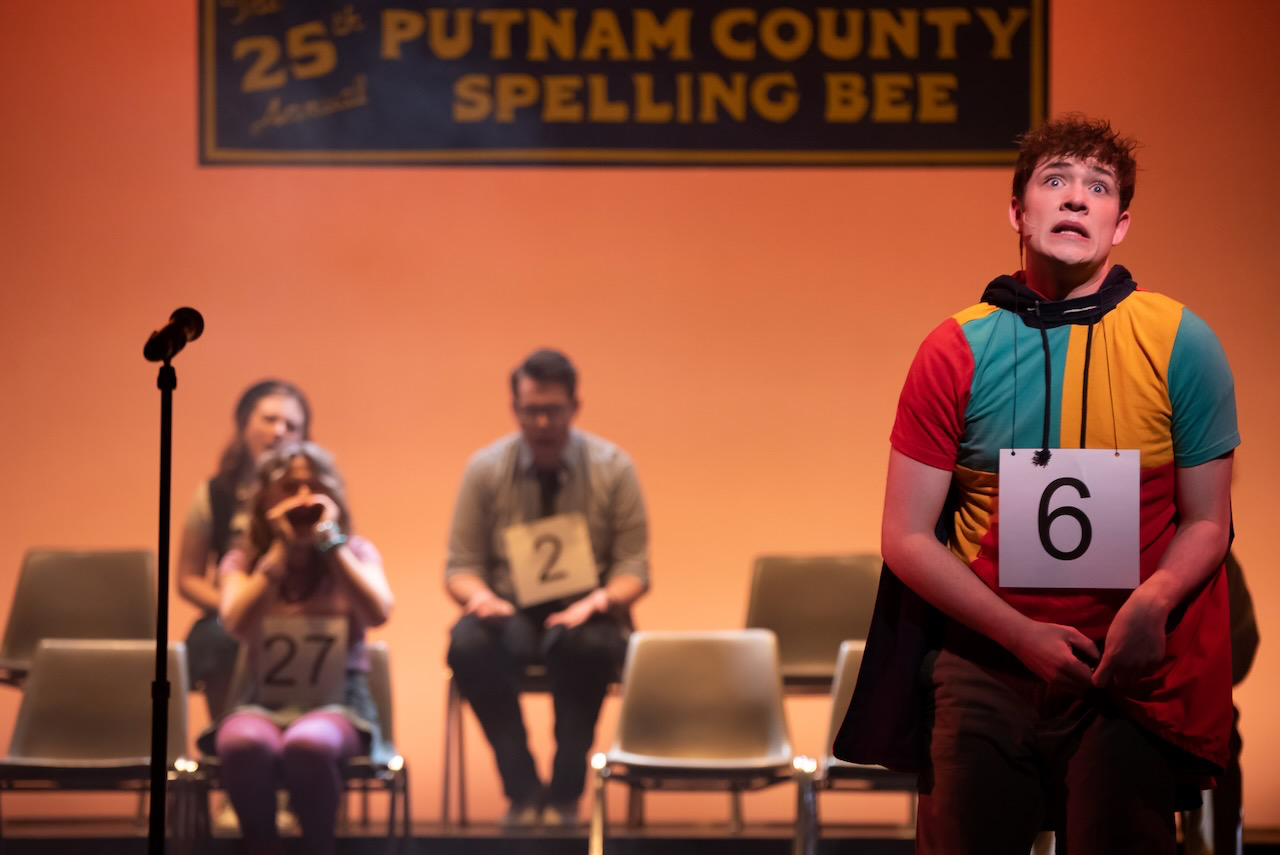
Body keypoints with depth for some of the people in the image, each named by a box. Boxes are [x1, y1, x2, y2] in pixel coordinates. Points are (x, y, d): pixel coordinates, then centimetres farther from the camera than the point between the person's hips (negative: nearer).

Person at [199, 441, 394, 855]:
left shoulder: (355, 552, 8)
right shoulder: (243, 558, 8)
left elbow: (378, 613, -13)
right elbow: (237, 623, -12)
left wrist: (330, 541, -11)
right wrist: (281, 548, -10)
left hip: (338, 704, -1)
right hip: (263, 704, 1)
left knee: (308, 745, -38)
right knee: (245, 744, -37)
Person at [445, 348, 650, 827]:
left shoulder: (613, 469, 1)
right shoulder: (486, 469, 3)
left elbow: (634, 569, 1)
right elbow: (460, 566, 4)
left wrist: (598, 601, -22)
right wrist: (480, 596, -21)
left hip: (583, 616, -1)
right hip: (511, 613, 1)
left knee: (583, 644, -38)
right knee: (467, 643, -34)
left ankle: (565, 794, -19)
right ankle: (522, 791, -18)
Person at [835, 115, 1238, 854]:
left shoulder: (1179, 344, -2)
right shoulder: (958, 351, -2)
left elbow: (1206, 521, 1)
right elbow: (907, 539, -1)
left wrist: (1152, 603, -20)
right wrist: (1023, 635, -12)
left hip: (1130, 674, 0)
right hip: (986, 668, 1)